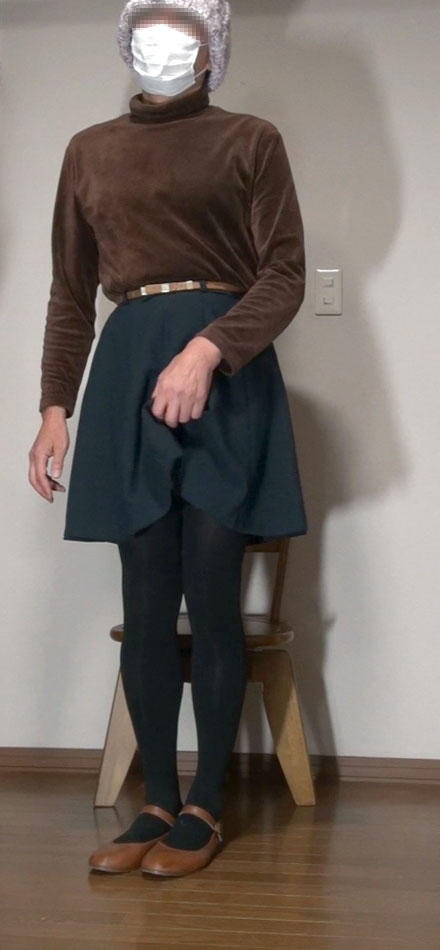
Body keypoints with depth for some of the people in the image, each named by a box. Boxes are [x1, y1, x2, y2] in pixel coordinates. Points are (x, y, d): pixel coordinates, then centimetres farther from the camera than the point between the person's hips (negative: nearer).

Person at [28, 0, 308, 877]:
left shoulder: (250, 141, 7)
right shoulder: (89, 150, 17)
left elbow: (285, 275, -2)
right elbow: (70, 292, 16)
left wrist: (206, 350, -18)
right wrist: (54, 406, 7)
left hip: (226, 376, -3)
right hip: (129, 373, 3)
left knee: (211, 596, -3)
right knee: (146, 602, 2)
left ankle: (206, 805, 10)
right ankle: (158, 801, 13)